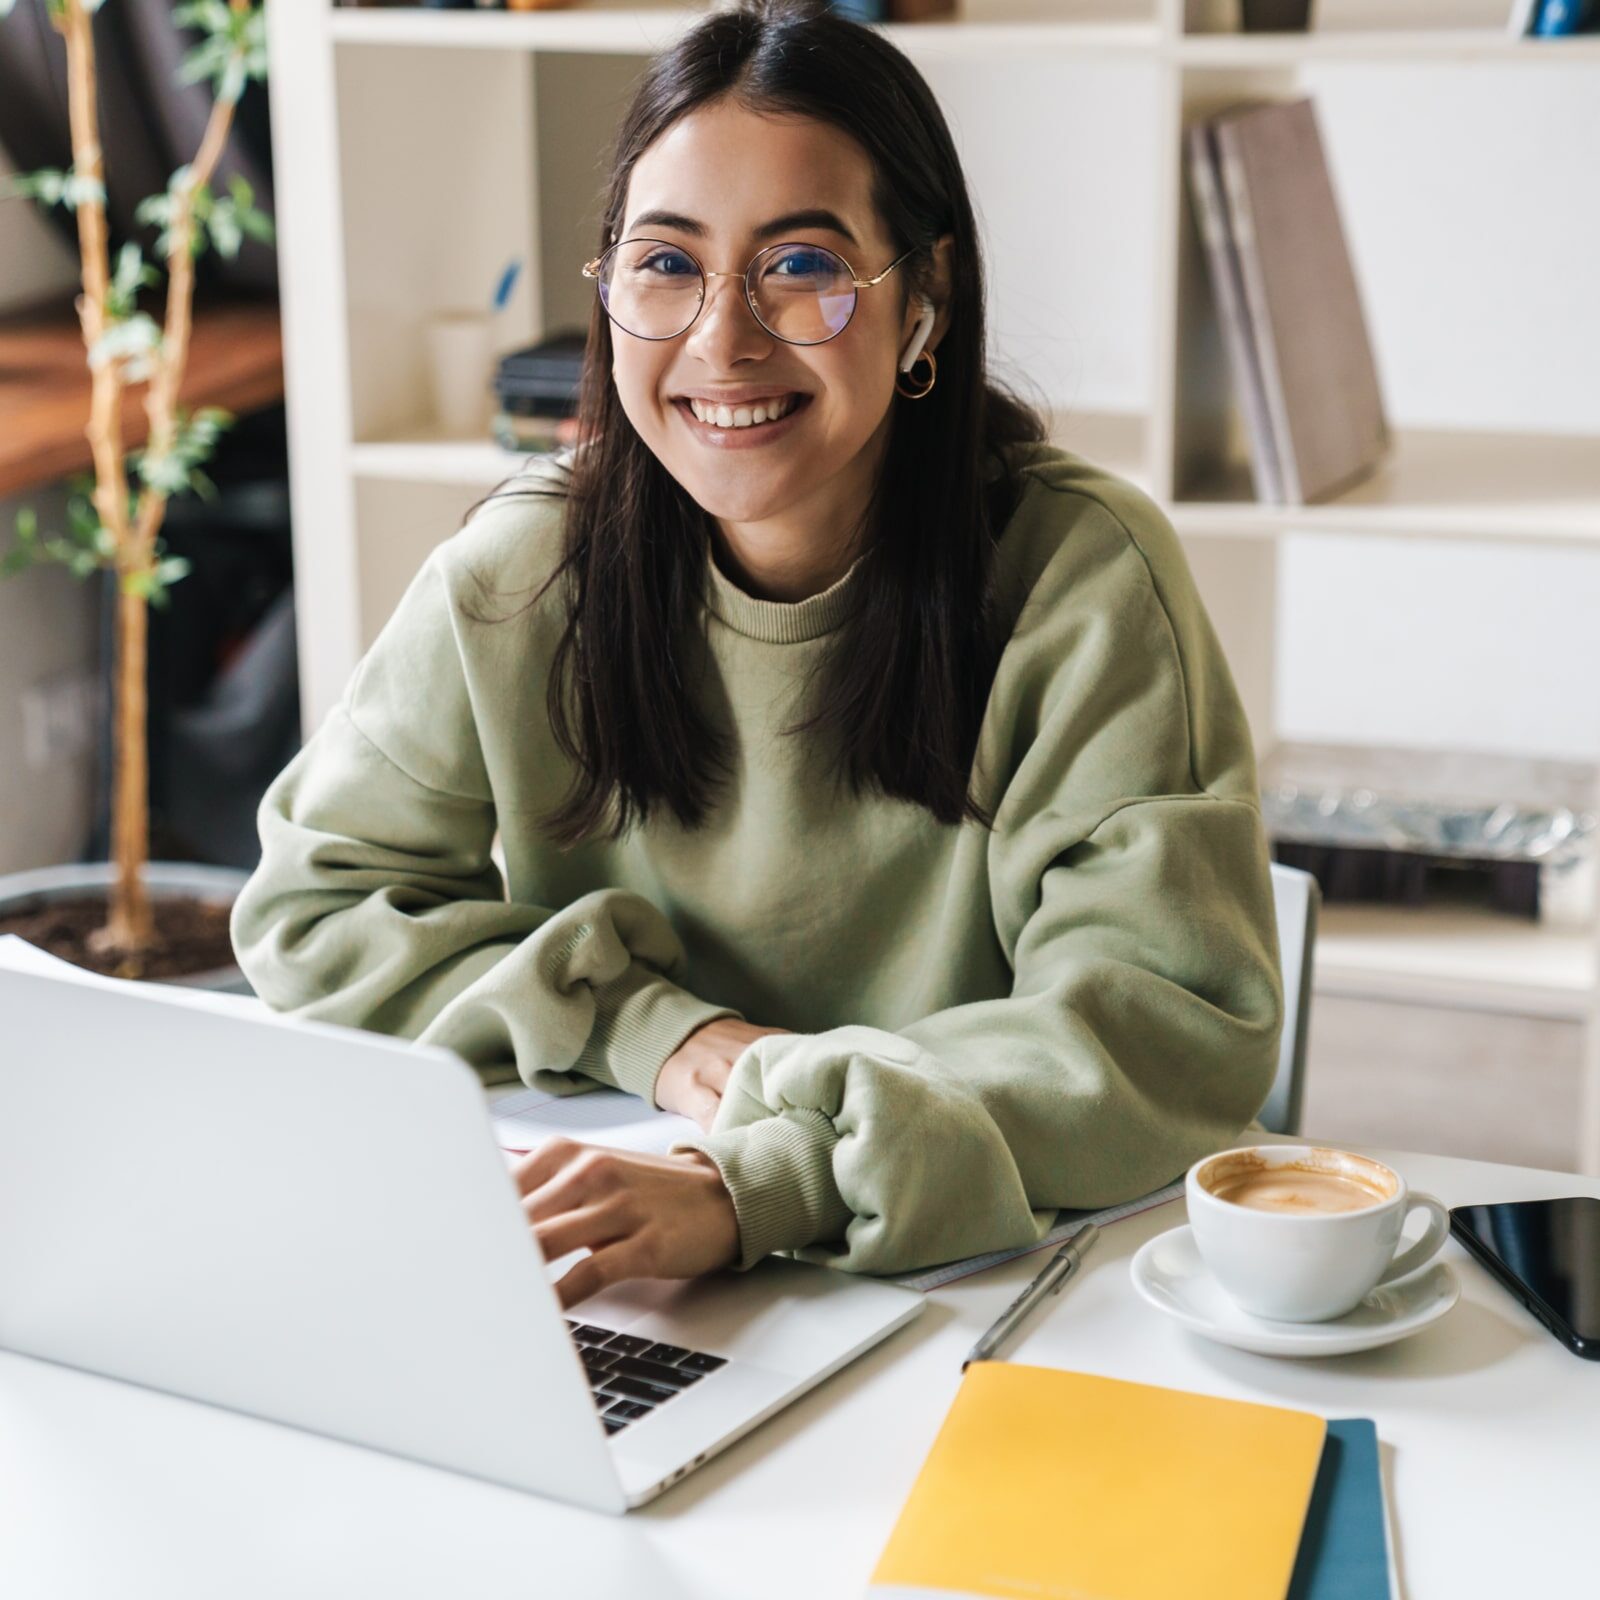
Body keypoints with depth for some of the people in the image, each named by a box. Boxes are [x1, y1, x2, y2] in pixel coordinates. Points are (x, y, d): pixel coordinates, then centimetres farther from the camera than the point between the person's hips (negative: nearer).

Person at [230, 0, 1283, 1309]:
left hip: (976, 1277, -1)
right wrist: (646, 1026, -11)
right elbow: (311, 906, 4)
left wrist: (753, 1186, -31)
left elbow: (1176, 1024, -19)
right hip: (587, 1293, 1)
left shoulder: (1082, 576, -13)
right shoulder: (519, 573, -4)